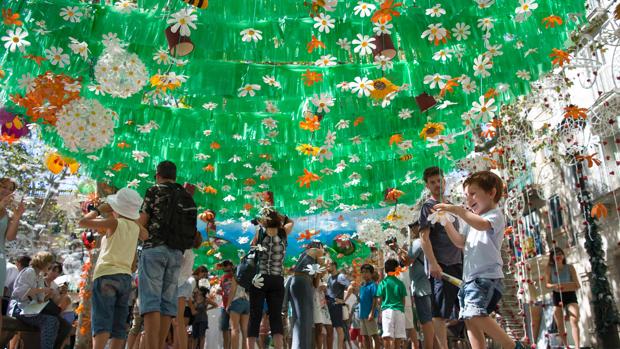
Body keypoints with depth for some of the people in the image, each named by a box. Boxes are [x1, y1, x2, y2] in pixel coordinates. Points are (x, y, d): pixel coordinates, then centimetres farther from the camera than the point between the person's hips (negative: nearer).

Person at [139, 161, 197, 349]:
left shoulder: (155, 190, 2)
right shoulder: (187, 197, 18)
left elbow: (142, 223, 1)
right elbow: (190, 229, 17)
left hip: (155, 249, -5)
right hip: (177, 253, 5)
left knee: (151, 301, -10)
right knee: (167, 302, 5)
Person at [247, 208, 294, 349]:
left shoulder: (260, 231, 0)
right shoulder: (283, 233, 4)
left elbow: (253, 247, 15)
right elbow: (290, 221, 25)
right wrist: (276, 215, 17)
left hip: (259, 279, -1)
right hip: (277, 281, 1)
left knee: (254, 317, 2)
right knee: (276, 317, 2)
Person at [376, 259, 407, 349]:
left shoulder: (383, 283, 2)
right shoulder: (400, 283, 5)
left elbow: (379, 299, -1)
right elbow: (403, 300, 6)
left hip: (387, 310, -2)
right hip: (399, 310, 2)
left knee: (387, 335, -8)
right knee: (398, 336, 6)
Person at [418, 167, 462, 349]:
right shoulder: (428, 206, -2)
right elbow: (424, 237, -11)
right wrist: (433, 263, -21)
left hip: (458, 263, 8)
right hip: (441, 265, -7)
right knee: (440, 312, -5)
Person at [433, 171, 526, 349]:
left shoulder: (495, 215, -5)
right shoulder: (472, 219, 21)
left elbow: (482, 225, -27)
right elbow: (461, 242, 24)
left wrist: (457, 210, -25)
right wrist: (447, 222, 13)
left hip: (487, 275, -9)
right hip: (469, 276, 9)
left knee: (476, 315, -23)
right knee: (469, 320, 4)